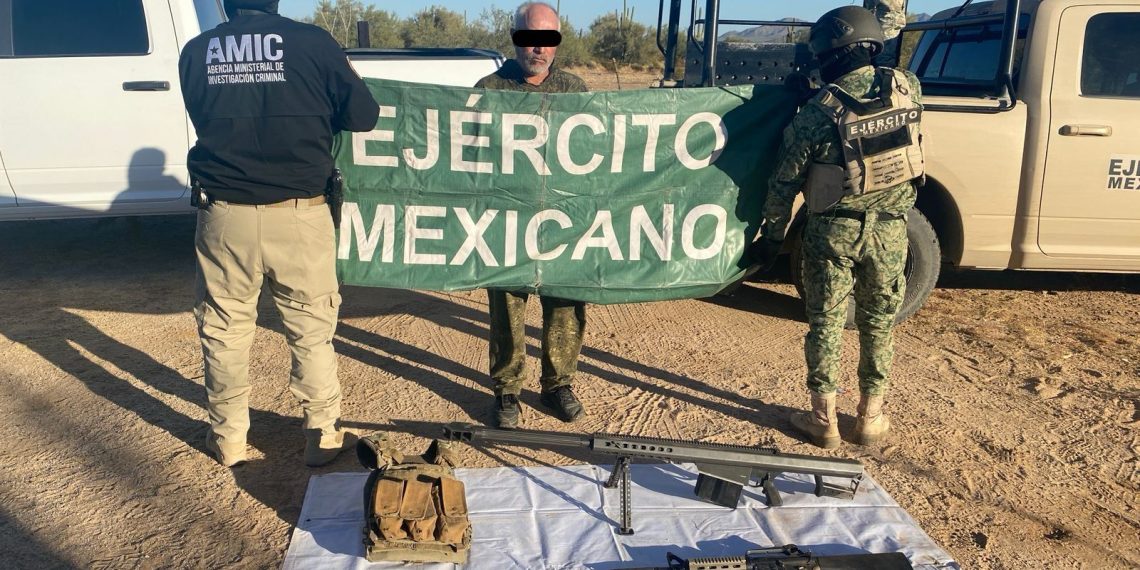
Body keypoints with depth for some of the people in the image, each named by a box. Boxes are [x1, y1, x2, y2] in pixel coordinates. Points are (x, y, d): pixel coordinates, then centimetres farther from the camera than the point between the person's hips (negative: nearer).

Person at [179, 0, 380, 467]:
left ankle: (228, 439, 28)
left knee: (224, 328, 16)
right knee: (312, 327, 11)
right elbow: (363, 116, -1)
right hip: (297, 215, -2)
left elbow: (204, 121, 15)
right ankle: (323, 435, 21)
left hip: (224, 215, 2)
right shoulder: (312, 42, -6)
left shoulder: (195, 52, 3)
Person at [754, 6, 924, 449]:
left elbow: (785, 182, -7)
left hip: (834, 230, -3)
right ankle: (871, 417, 25)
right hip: (889, 228, 3)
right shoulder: (906, 89, -5)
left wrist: (771, 237, 3)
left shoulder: (819, 112, -14)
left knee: (825, 323, 9)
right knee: (878, 324, 15)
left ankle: (824, 419, 17)